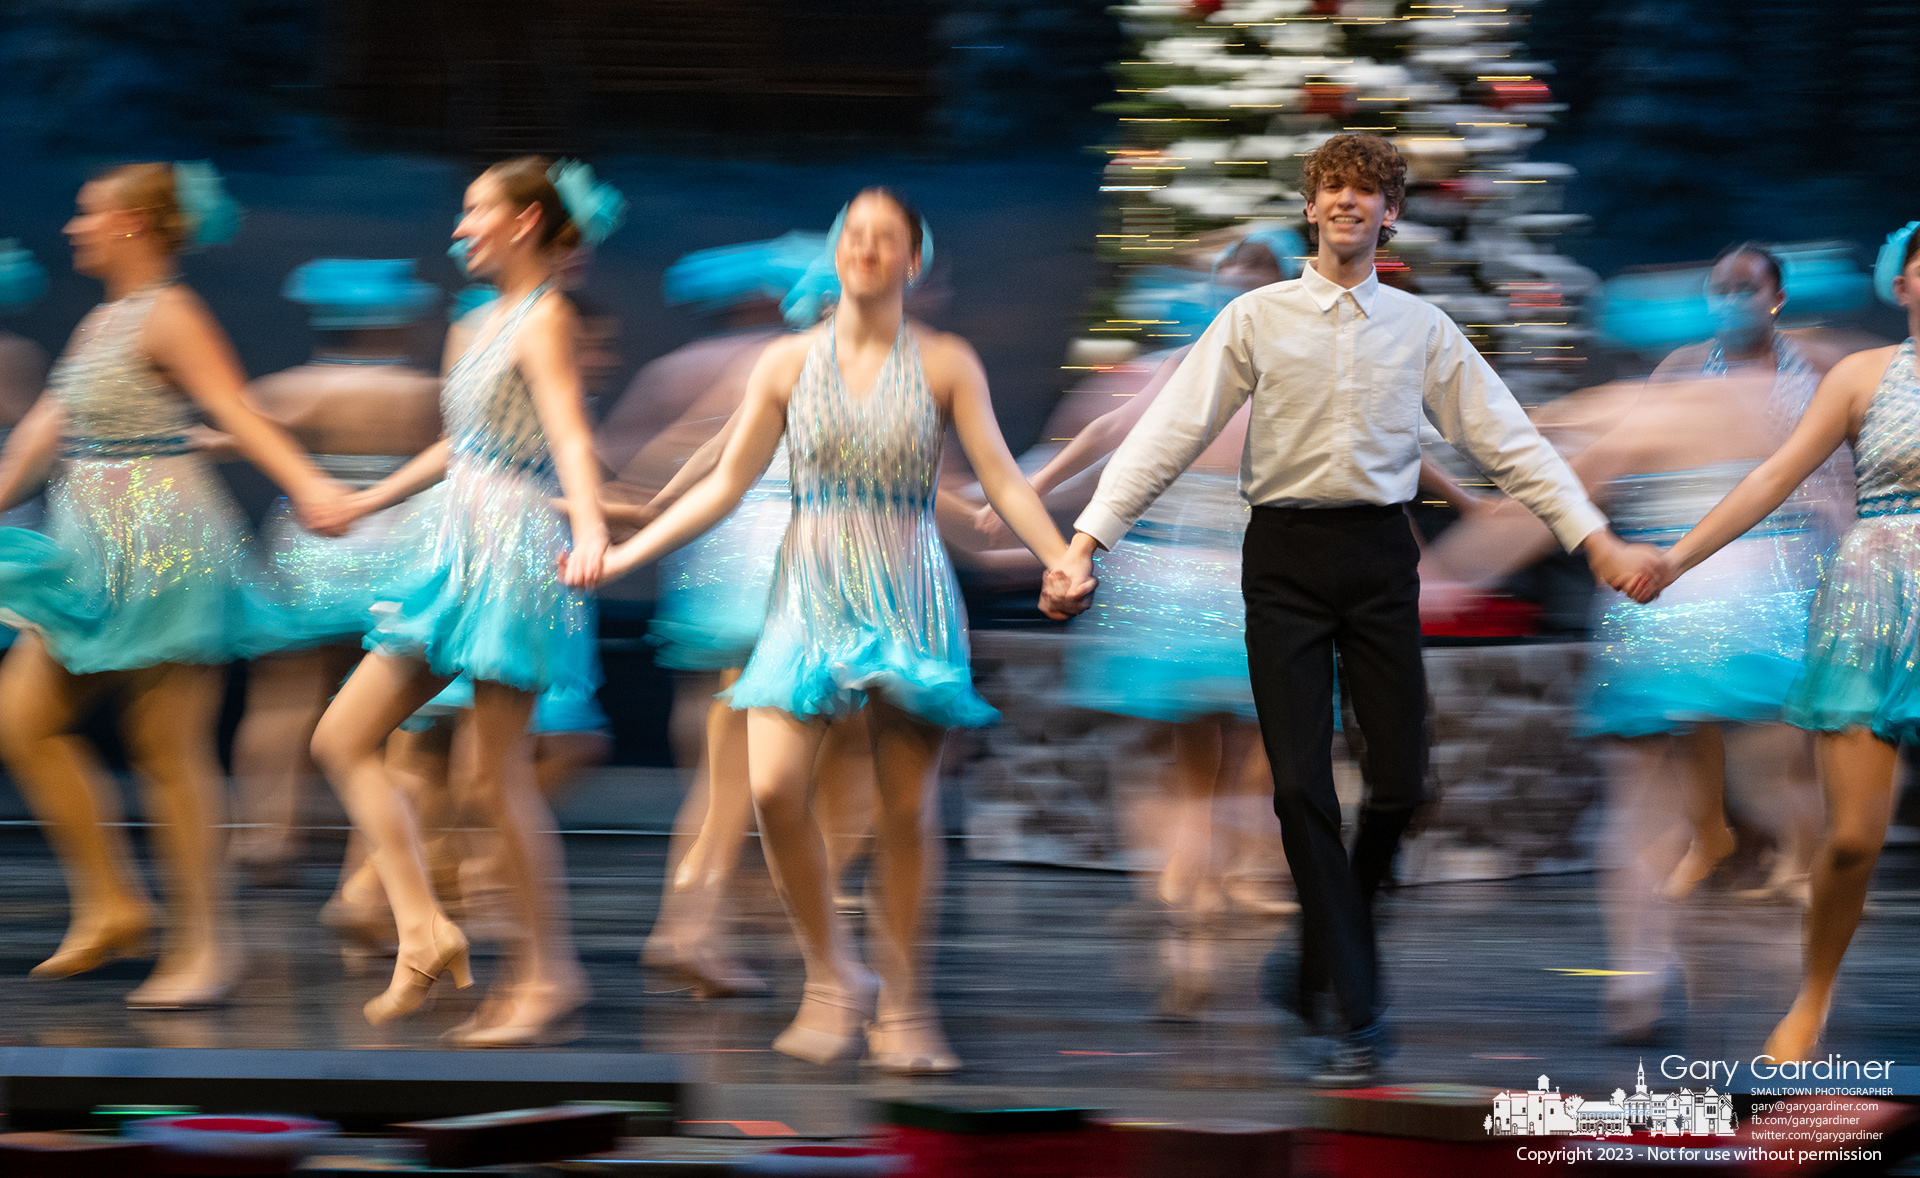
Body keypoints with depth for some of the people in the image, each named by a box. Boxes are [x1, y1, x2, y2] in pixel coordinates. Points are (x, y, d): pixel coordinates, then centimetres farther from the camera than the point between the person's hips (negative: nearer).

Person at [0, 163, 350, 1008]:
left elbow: (236, 412, -19)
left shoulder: (169, 316, -10)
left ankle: (204, 944, 2)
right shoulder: (100, 322, 16)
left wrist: (307, 486, -31)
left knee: (169, 749, -5)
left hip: (163, 550, -9)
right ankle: (111, 903, 12)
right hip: (94, 556, 9)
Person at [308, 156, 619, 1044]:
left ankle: (549, 971, 3)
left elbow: (571, 437, -24)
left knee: (496, 773, -7)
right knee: (343, 738, 4)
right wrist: (366, 501, 38)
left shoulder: (544, 319, -10)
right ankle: (424, 931, 3)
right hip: (460, 552, 10)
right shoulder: (495, 320, 17)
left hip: (518, 553, -10)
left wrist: (591, 531, -41)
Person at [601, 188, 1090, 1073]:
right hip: (812, 598, 1)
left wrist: (1061, 561, -17)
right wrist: (623, 553, 3)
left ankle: (902, 1008, 12)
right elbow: (727, 484, 9)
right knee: (773, 787, -16)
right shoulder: (788, 362, 6)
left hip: (909, 599, -1)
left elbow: (1002, 478, -2)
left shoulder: (946, 365, 3)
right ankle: (831, 980, 2)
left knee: (907, 808, -1)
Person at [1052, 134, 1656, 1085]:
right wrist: (1088, 537, -9)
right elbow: (1170, 433, -1)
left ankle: (1325, 957, 26)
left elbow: (1508, 442, 8)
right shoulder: (1255, 319, 3)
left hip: (1379, 552, 2)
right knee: (1301, 785, -6)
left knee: (1400, 780, 0)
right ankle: (1356, 1013, 1)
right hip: (1285, 553, -2)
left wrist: (1596, 540, 1)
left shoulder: (1422, 329, 8)